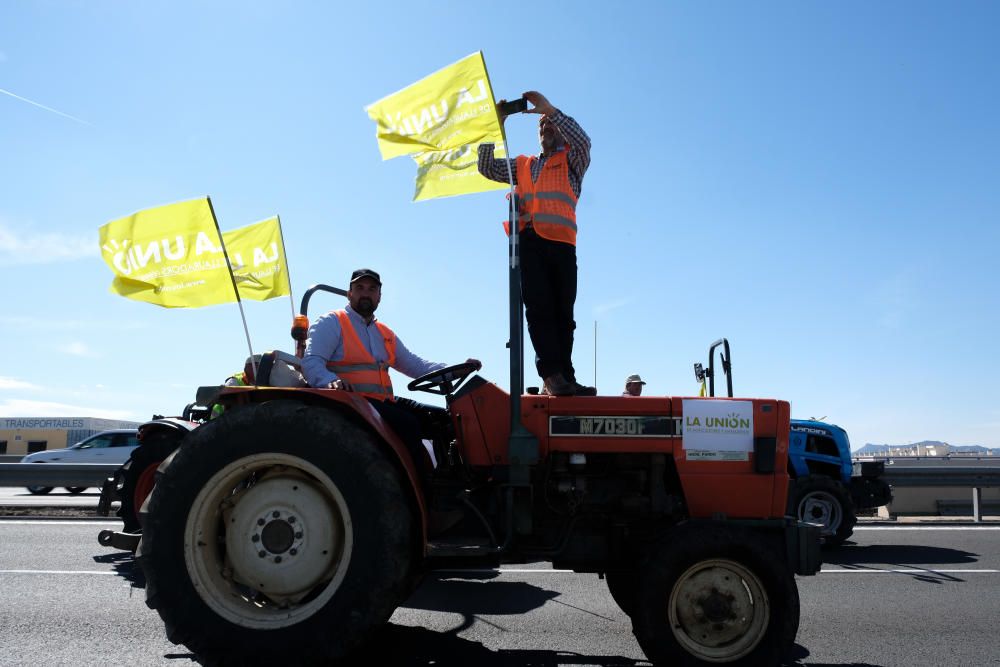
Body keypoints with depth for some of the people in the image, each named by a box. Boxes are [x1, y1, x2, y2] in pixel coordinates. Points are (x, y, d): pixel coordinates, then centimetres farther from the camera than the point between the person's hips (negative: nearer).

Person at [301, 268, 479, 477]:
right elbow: (311, 362, -8)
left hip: (382, 402, 7)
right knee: (407, 423, -30)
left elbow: (413, 364, 23)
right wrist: (331, 381, -32)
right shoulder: (331, 323, 5)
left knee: (443, 419, -9)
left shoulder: (385, 334, 26)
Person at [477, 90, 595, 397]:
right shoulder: (522, 165, 30)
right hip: (527, 241, 1)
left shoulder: (571, 161, 20)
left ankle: (564, 380, -1)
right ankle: (552, 374, -22)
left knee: (563, 312, -3)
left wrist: (550, 109, -1)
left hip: (560, 242, -1)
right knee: (539, 307, -14)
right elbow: (487, 168, 23)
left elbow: (582, 140, 0)